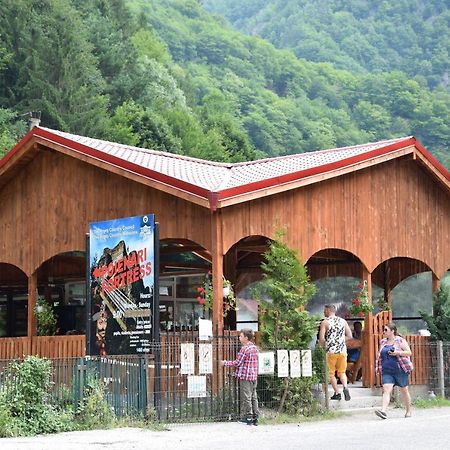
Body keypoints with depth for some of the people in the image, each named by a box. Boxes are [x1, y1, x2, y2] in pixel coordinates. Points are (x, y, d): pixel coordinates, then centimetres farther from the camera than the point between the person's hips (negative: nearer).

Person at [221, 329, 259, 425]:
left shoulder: (244, 348, -14)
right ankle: (255, 417, 11)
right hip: (254, 376, 8)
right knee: (253, 397, 10)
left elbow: (237, 363, -12)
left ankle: (248, 418, 0)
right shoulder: (255, 347, 12)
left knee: (246, 397, -2)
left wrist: (225, 363, -1)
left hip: (245, 377, -8)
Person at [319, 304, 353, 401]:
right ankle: (345, 387, -12)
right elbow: (349, 336, 8)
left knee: (331, 373, 9)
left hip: (331, 351, -4)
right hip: (342, 350, 4)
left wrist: (324, 345, 7)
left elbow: (321, 338, -11)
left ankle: (337, 393, 5)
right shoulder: (343, 321, 8)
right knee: (342, 372, 13)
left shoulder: (325, 322, -5)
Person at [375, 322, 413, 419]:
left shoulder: (400, 340, -2)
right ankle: (383, 411, -27)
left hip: (400, 370, -4)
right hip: (387, 371, 4)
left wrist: (398, 352, -20)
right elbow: (380, 355, 26)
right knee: (386, 390, -13)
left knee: (404, 391, 8)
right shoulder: (382, 342, 14)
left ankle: (408, 411, 24)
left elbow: (409, 353, -6)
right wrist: (379, 368, 12)